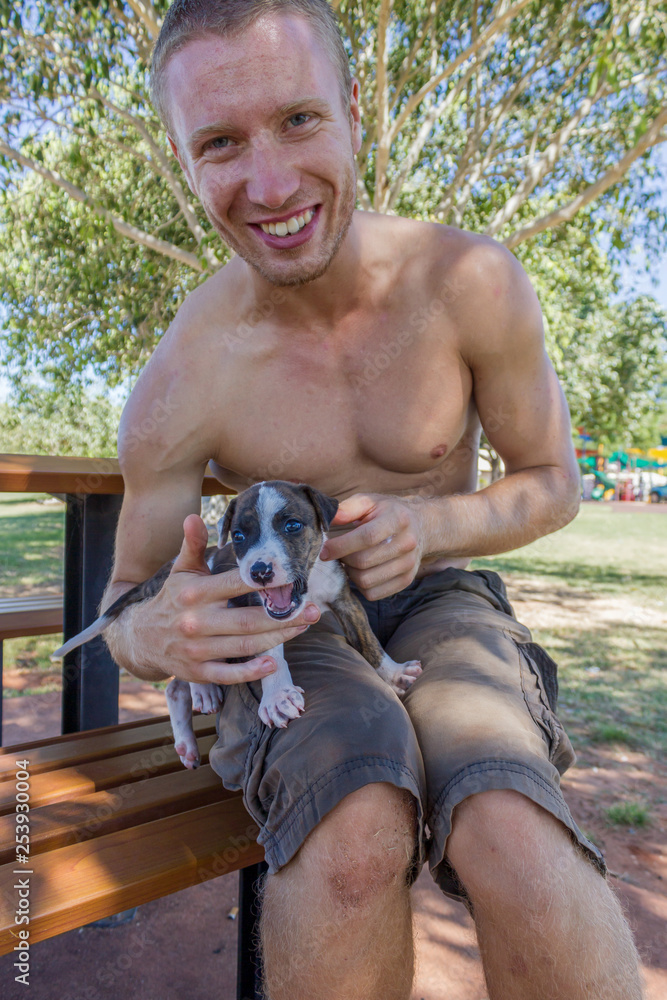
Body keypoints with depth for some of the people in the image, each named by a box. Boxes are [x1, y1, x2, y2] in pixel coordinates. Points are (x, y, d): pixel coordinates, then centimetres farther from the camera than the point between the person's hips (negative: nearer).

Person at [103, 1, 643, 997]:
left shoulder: (473, 284, -14)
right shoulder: (177, 389, -16)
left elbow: (553, 482, -1)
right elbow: (125, 602, -5)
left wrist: (430, 526, -22)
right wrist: (155, 635, -31)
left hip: (436, 599, 1)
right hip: (289, 630, 0)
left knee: (509, 833, -32)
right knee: (354, 828, -34)